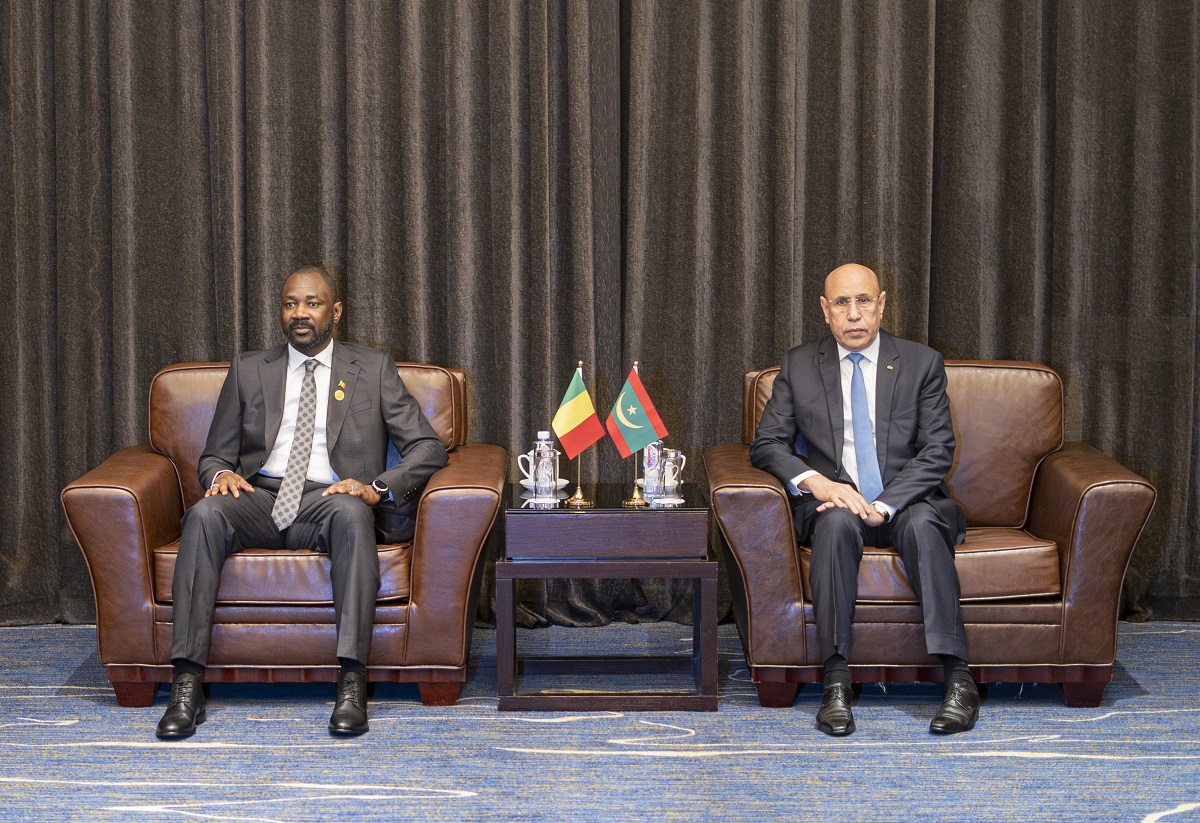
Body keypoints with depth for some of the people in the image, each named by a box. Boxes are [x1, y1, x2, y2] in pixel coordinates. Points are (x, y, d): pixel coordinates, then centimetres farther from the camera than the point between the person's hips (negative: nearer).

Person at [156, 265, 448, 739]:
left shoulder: (373, 369, 13)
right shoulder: (248, 371, 19)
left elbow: (428, 447, 6)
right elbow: (214, 455, 19)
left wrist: (378, 487, -13)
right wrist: (221, 474, -7)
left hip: (328, 500, -2)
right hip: (259, 498, 2)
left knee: (353, 513, -38)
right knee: (205, 513, -32)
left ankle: (352, 683, -41)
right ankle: (187, 686, -34)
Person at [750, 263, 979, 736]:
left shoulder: (922, 364, 4)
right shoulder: (798, 367, 7)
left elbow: (938, 452, -4)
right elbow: (766, 445, 3)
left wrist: (884, 505, -19)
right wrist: (813, 480, -18)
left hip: (906, 504, 0)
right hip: (834, 503, 1)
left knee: (923, 523, -35)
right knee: (837, 522, -35)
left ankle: (957, 678, -39)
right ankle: (836, 681, -39)